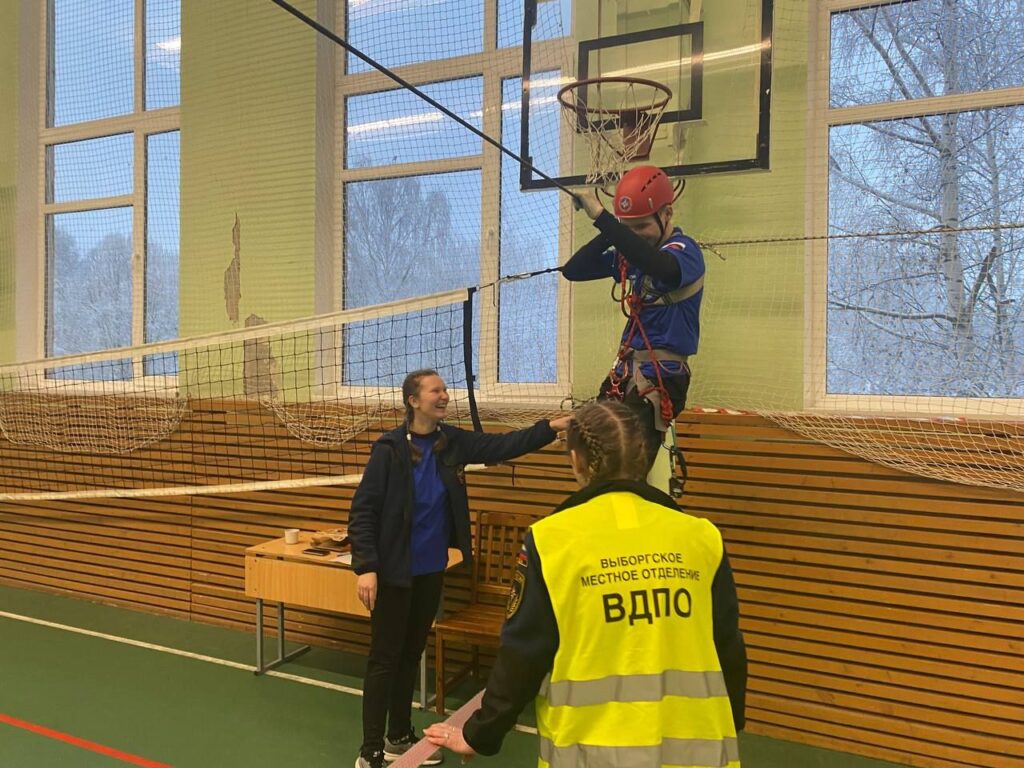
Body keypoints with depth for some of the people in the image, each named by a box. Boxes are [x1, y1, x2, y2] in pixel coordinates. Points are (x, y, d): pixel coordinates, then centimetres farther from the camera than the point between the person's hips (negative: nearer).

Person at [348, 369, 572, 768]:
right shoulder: (390, 448, -15)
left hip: (431, 570, 6)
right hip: (394, 572, -6)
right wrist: (365, 567, -20)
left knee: (411, 655, 19)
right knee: (385, 659, 4)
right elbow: (362, 511, -15)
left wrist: (551, 427, -20)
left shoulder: (453, 442, 0)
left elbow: (502, 445, -8)